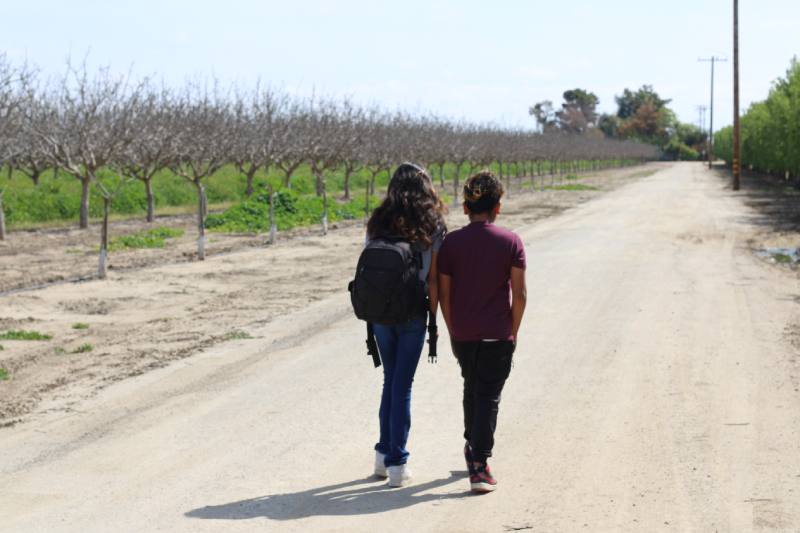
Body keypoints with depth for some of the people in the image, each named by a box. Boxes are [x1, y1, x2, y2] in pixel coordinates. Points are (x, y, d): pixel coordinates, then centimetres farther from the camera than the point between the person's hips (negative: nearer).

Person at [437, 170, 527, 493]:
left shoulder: (451, 243, -2)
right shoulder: (511, 242, -6)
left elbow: (444, 293, 0)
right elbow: (519, 294, -7)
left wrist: (453, 332, 11)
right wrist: (513, 332, 4)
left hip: (463, 334, 2)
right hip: (498, 334, -2)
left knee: (471, 388, 23)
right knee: (489, 396, 2)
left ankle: (472, 449, 37)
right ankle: (479, 466, -5)